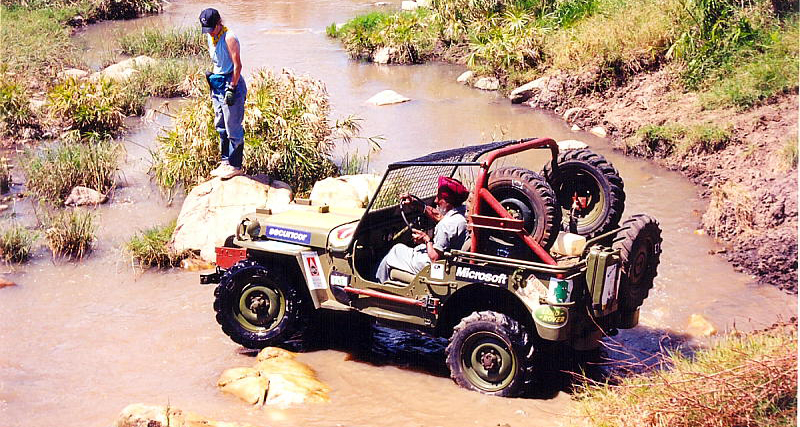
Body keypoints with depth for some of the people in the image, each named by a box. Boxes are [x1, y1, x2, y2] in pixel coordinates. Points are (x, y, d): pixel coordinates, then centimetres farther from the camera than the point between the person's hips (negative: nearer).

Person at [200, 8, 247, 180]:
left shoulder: (229, 38, -16)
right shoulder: (211, 38, 11)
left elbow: (237, 65, -18)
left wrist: (232, 88, -20)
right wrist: (212, 79, 20)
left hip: (231, 83, -10)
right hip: (218, 85, 10)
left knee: (233, 128, -4)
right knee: (221, 127, 15)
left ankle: (235, 166, 3)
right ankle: (225, 161, 24)